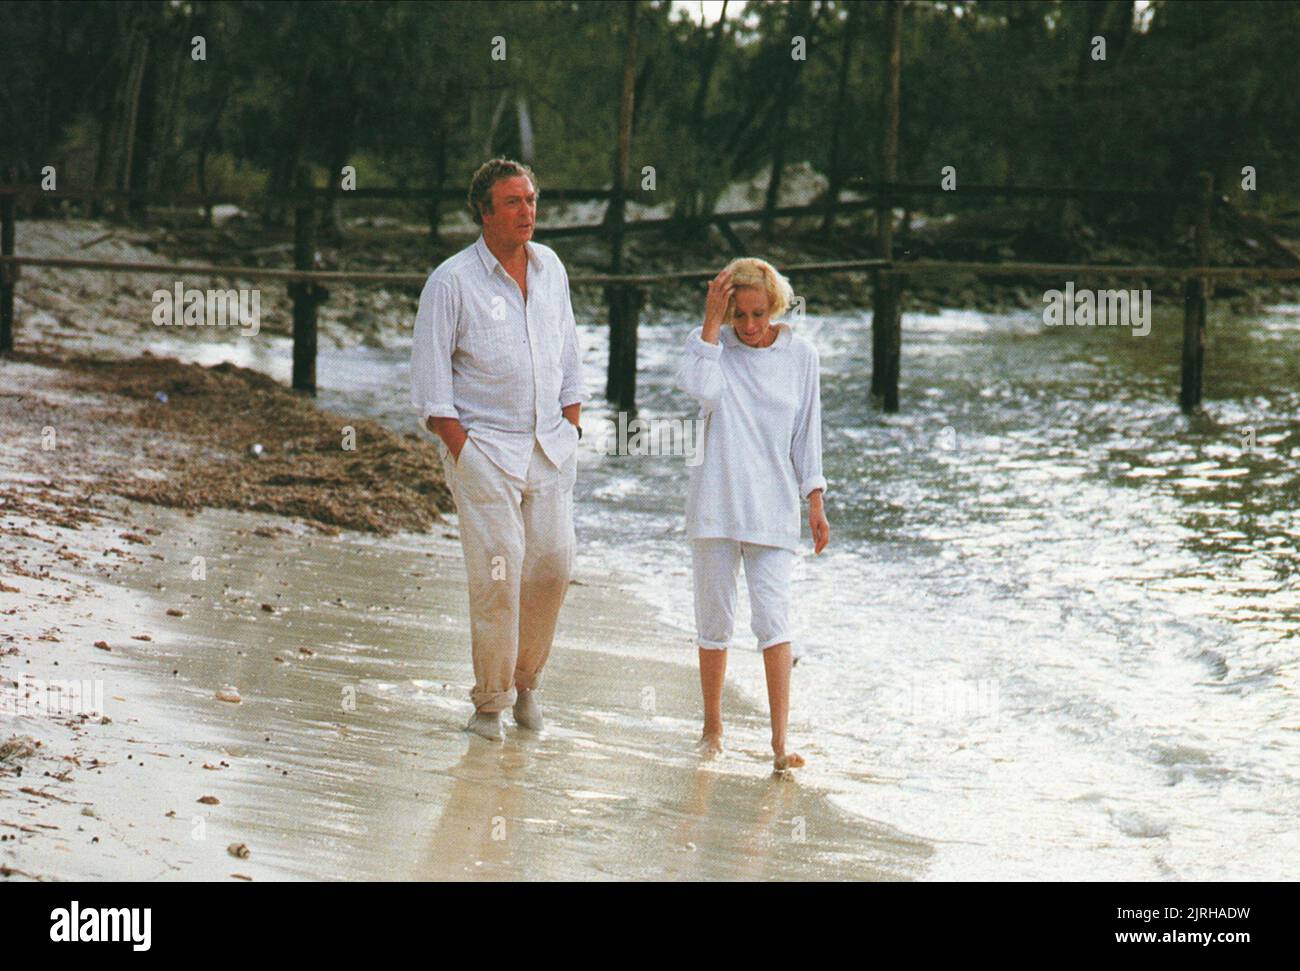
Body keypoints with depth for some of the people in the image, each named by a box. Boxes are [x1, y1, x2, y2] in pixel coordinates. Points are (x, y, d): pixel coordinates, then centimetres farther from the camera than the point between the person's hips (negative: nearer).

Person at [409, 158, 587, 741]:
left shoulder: (550, 268, 10)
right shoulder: (451, 281, -6)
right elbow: (430, 377, -5)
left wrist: (571, 428, 11)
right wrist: (459, 448, -10)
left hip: (549, 446, 5)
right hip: (484, 447, -5)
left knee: (553, 562, 0)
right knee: (497, 572, -9)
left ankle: (526, 677, 21)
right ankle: (490, 702, 2)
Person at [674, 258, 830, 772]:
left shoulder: (800, 356, 5)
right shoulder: (707, 343, 2)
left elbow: (806, 435, 10)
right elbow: (701, 390, -21)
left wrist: (815, 503, 6)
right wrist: (712, 323, -17)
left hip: (773, 508, 0)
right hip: (715, 506, 0)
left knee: (773, 618, -11)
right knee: (714, 622, 7)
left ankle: (780, 740, -14)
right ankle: (712, 727, 23)